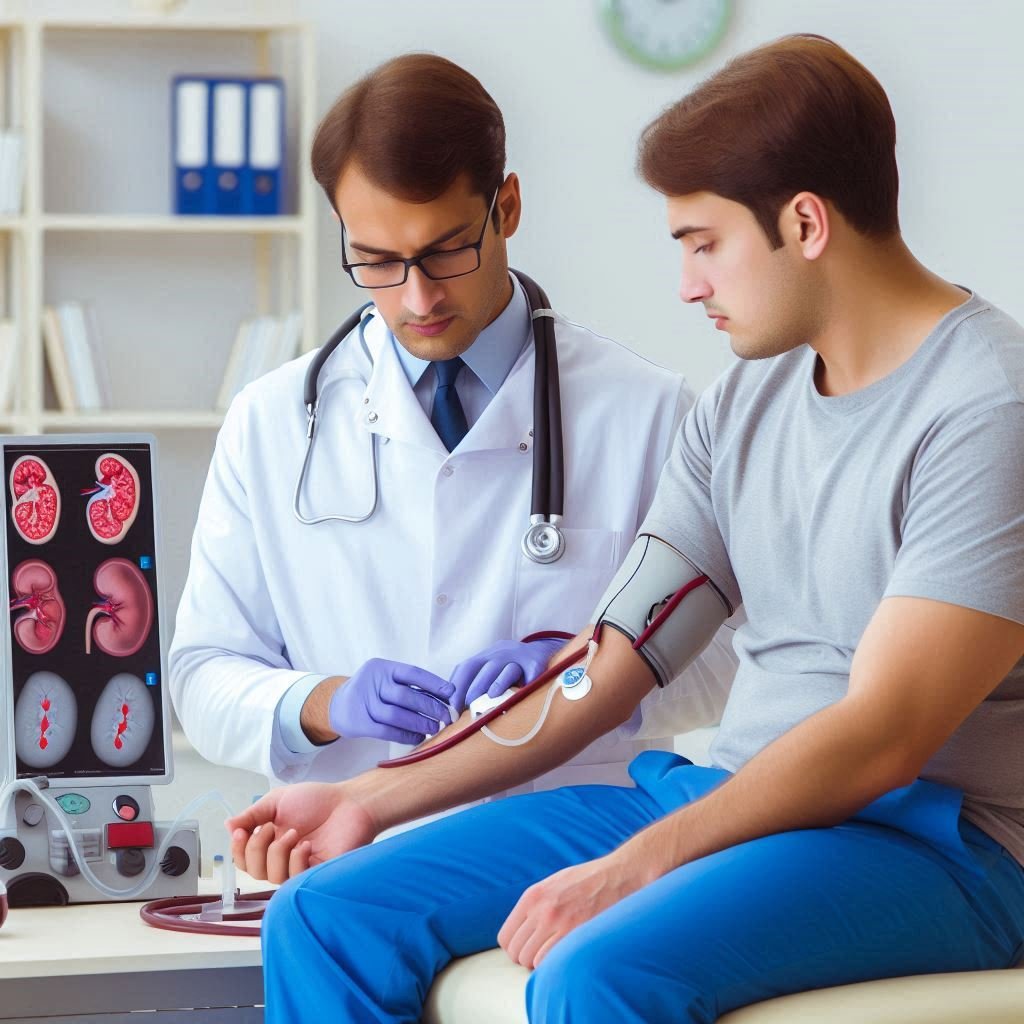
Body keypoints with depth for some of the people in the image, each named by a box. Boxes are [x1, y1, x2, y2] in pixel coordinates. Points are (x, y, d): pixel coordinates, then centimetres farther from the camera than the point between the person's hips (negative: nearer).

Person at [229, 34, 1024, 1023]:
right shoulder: (744, 400, 13)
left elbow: (882, 736, -20)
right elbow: (605, 667, 11)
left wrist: (631, 866, -24)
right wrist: (374, 797, 6)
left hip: (927, 837, -7)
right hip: (727, 797, 8)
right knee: (324, 918, -7)